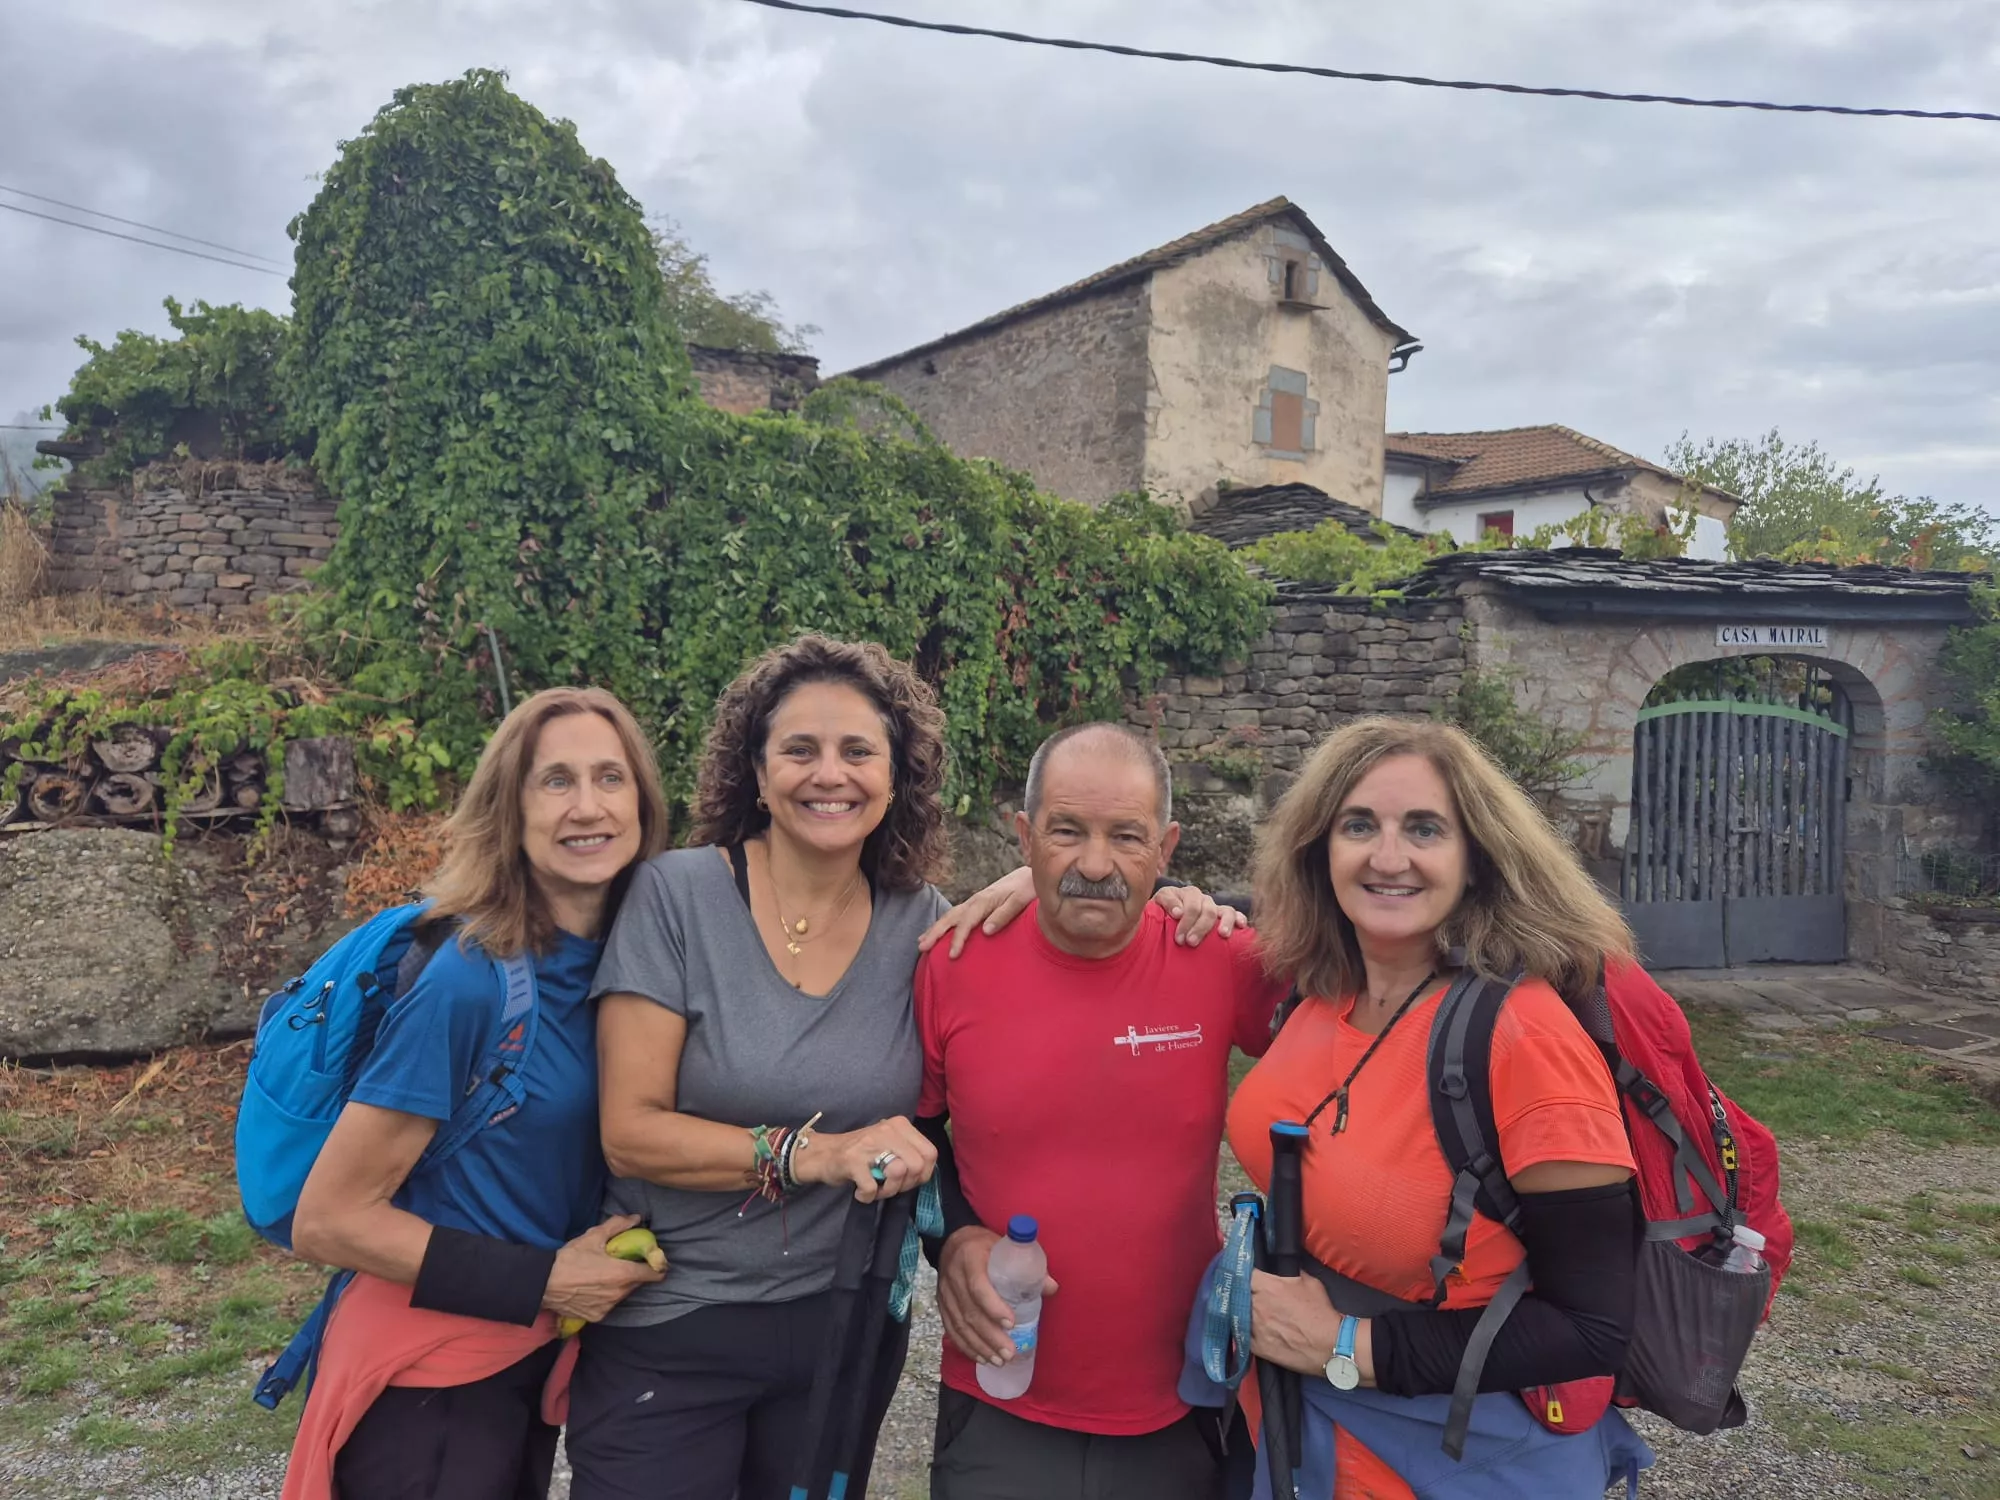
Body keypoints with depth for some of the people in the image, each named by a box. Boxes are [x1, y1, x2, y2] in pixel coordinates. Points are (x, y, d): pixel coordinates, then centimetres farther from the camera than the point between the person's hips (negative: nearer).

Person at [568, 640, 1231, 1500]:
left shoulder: (923, 922, -5)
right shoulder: (677, 896, -13)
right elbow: (631, 1132, -15)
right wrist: (812, 1152, -28)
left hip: (847, 1325, 3)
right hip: (668, 1332, -3)